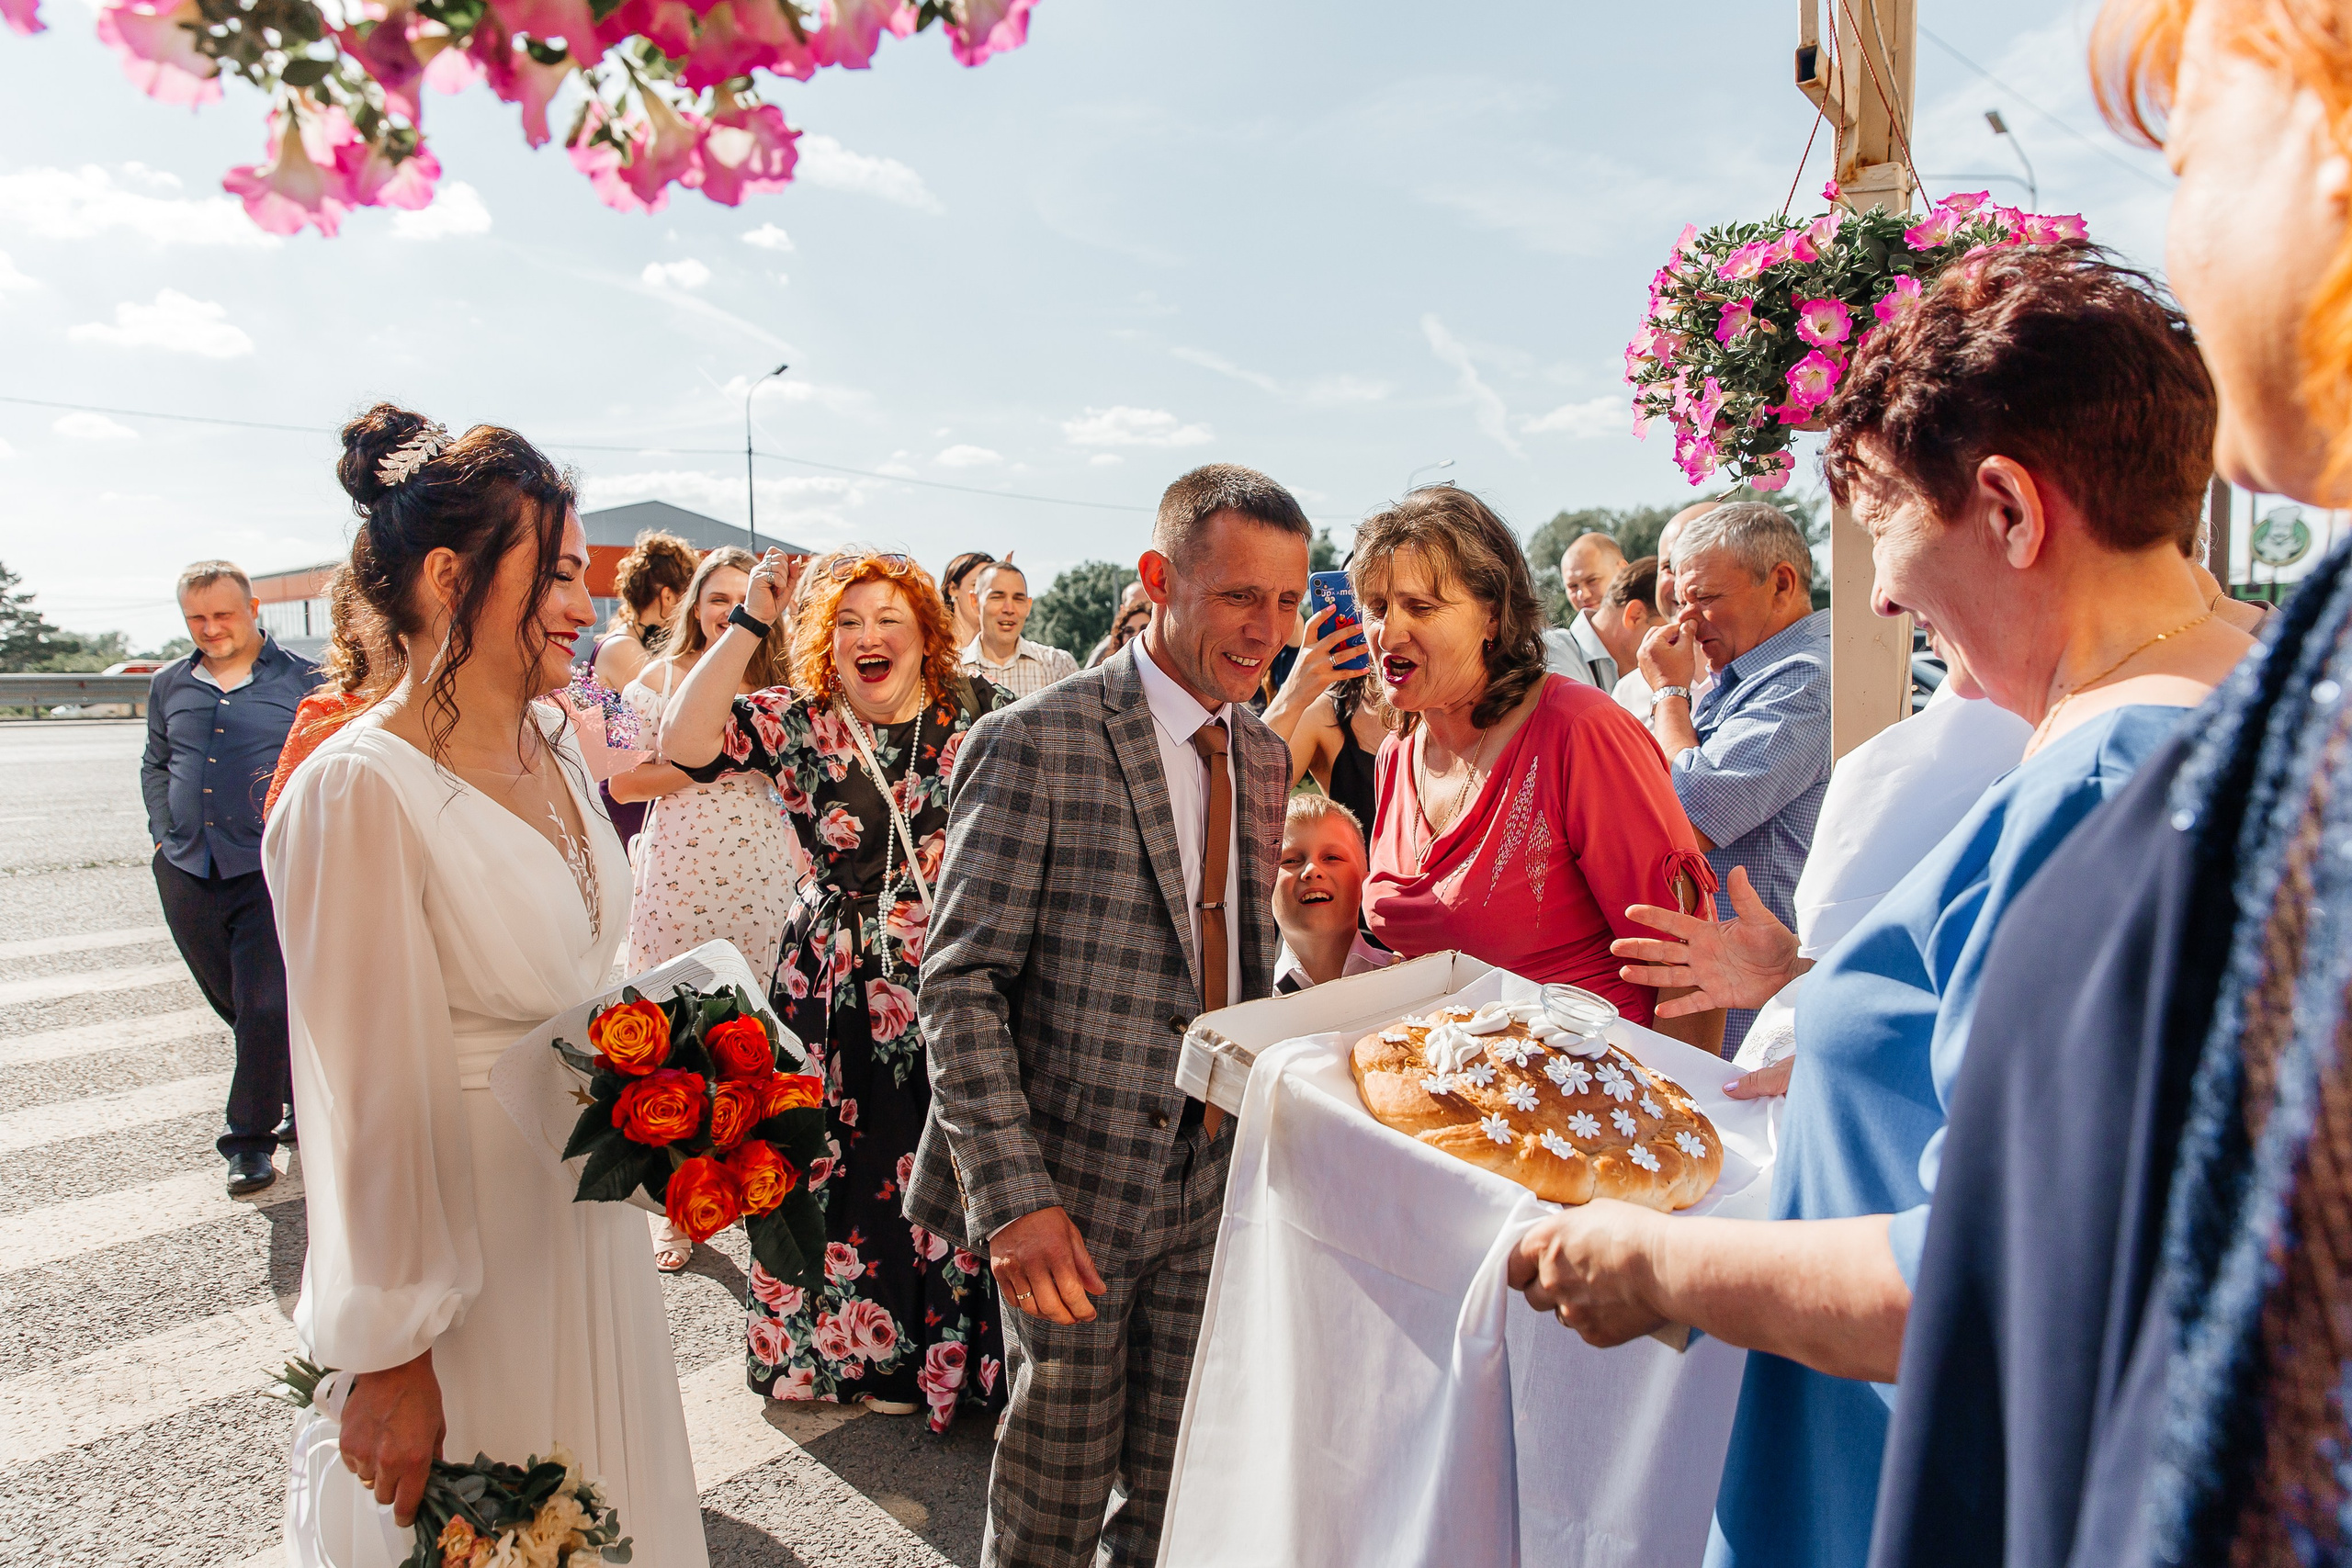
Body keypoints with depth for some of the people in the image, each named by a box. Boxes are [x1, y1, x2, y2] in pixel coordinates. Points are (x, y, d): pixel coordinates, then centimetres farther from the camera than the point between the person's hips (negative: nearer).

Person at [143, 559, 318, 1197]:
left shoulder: (303, 681, -2)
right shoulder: (169, 685, 12)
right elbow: (155, 765, 23)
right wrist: (166, 833, 11)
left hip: (269, 869, -5)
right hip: (186, 873, 5)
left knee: (265, 1008, -6)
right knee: (234, 1004, 13)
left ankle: (251, 1139, 7)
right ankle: (310, 1103, 29)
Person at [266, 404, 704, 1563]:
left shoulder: (553, 748, 0)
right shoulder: (361, 792, -23)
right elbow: (372, 1100, -21)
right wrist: (390, 1355, -15)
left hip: (586, 1221, 7)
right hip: (457, 1240, -7)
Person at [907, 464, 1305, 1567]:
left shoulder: (1265, 757, 7)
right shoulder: (1035, 744, -15)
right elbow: (958, 984, -15)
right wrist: (1013, 1195, -20)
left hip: (1215, 1180, 6)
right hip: (1077, 1185, -5)